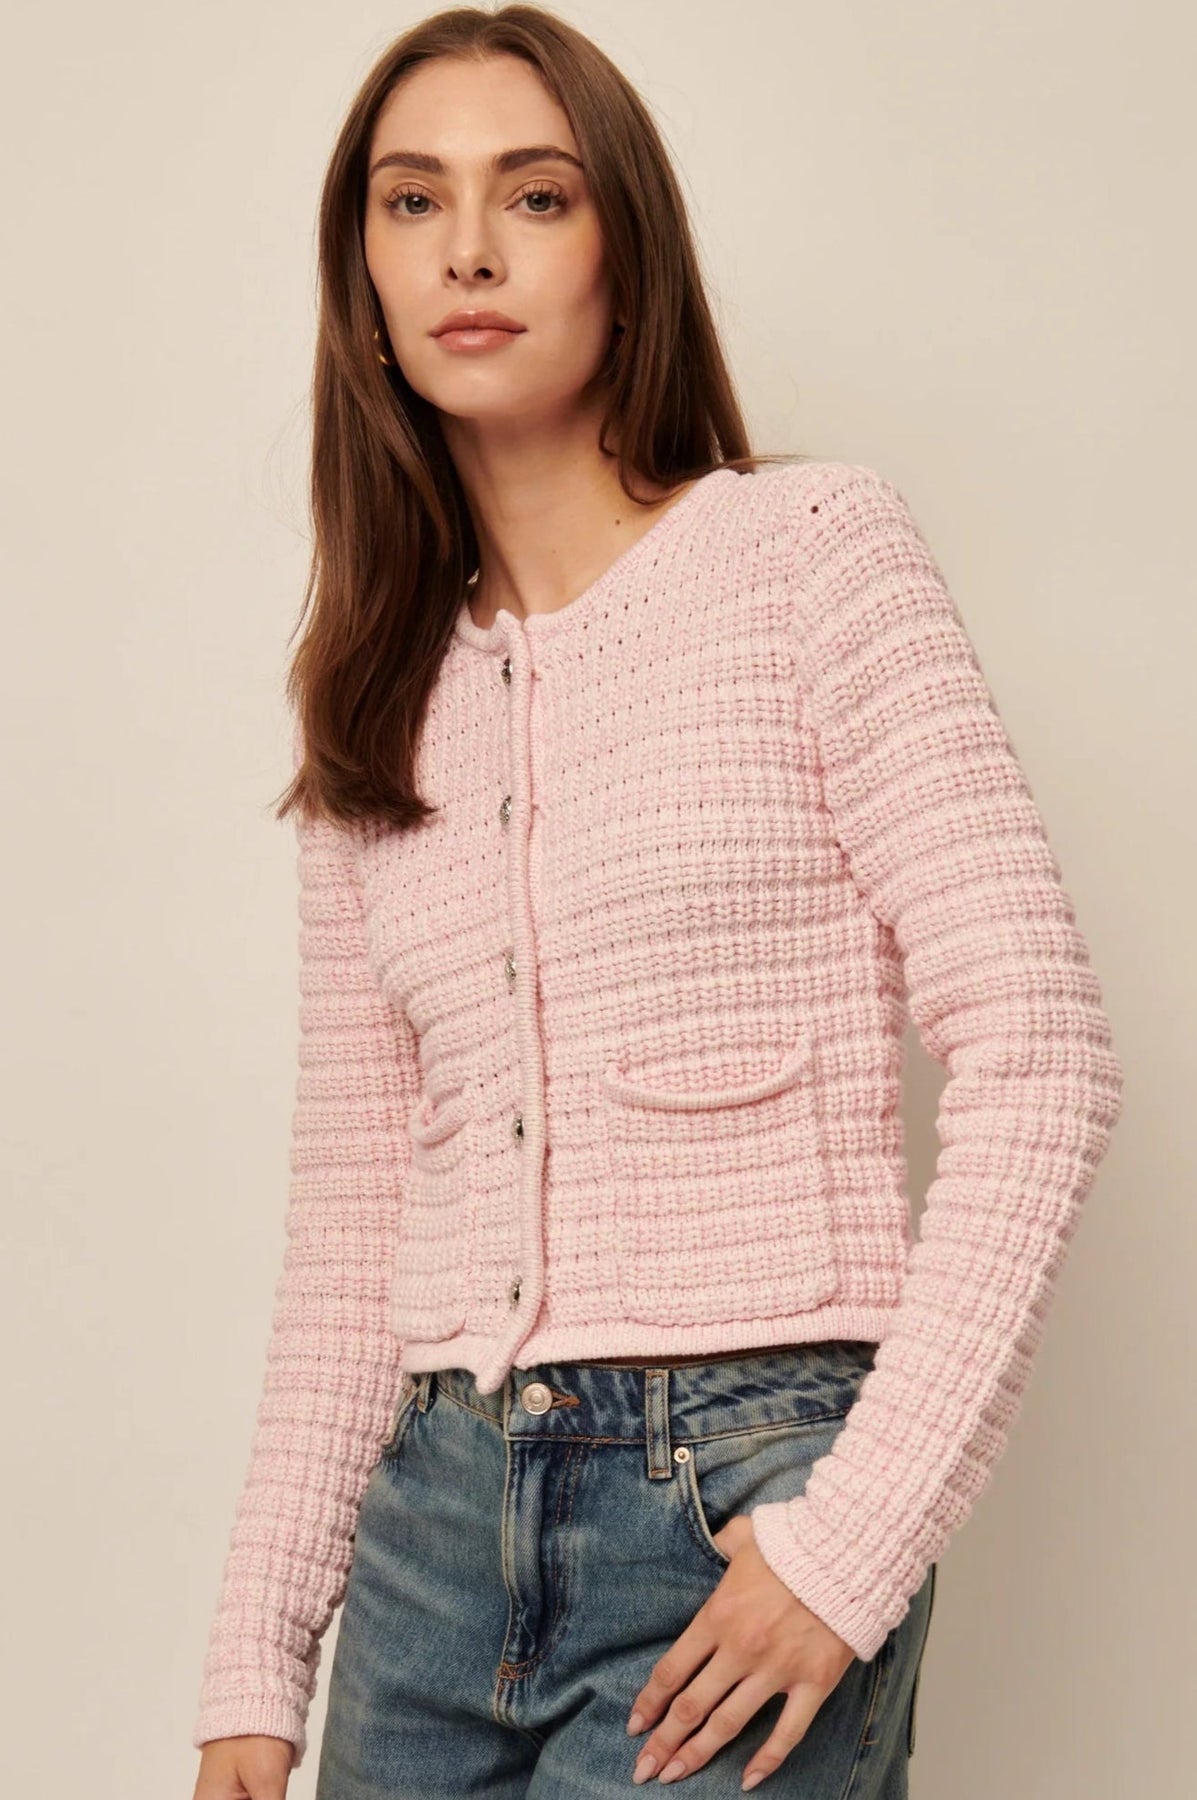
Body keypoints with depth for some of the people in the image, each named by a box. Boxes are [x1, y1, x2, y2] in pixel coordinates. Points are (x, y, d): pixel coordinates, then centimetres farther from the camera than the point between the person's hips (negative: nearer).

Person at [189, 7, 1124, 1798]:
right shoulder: (380, 704, 10)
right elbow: (351, 1217, 12)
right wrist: (258, 1655, 7)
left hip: (740, 1510, -4)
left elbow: (1038, 1058, -10)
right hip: (436, 1517, 5)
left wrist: (860, 1532, -15)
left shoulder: (811, 550, -4)